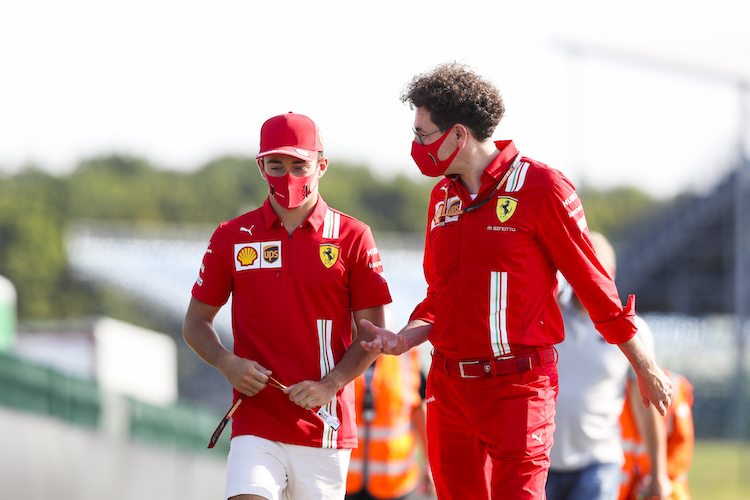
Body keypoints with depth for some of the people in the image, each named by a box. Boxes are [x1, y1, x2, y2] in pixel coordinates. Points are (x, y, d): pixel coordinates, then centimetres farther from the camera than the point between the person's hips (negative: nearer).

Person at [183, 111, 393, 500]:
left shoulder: (352, 238, 2)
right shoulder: (232, 238, 7)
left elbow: (373, 333, 2)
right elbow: (196, 323, 14)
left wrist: (329, 385, -14)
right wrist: (227, 363, -6)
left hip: (326, 426, 0)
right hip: (255, 423, 0)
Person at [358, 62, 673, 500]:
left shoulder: (540, 188, -8)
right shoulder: (443, 196, 13)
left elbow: (595, 285, -4)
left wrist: (647, 372, 3)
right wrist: (404, 339, -1)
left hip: (518, 386, -7)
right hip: (450, 386, 7)